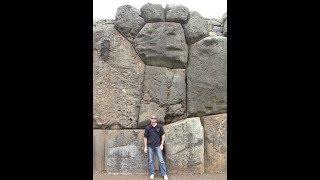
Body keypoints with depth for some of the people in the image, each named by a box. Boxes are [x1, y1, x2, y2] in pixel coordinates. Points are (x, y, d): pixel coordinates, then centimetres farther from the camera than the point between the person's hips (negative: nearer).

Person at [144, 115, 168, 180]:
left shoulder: (160, 127, 1)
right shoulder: (147, 128, 2)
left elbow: (163, 136, 5)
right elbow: (145, 138, 6)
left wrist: (162, 144, -2)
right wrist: (145, 147, 2)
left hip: (158, 146, -1)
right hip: (150, 146, 1)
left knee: (161, 160, -3)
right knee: (151, 161, 8)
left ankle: (164, 174, 5)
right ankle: (152, 174, 20)